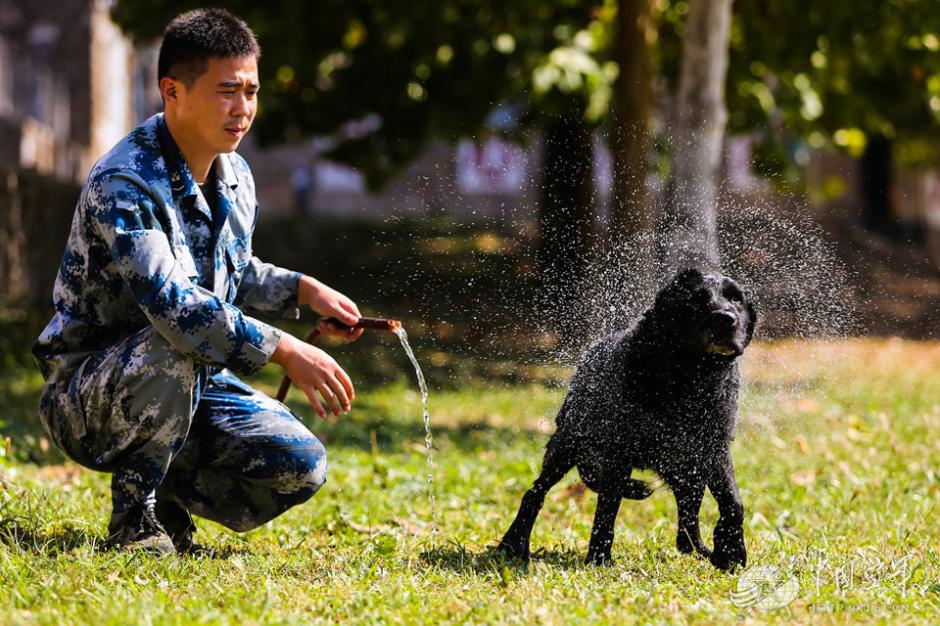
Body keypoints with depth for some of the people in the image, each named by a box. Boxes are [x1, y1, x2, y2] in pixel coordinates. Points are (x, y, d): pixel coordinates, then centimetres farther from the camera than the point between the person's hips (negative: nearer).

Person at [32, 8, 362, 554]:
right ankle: (134, 514, -18)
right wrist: (283, 350, -41)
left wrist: (304, 290, 6)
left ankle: (169, 494, 12)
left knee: (302, 467, -13)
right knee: (175, 347, -39)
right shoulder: (122, 184, -24)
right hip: (84, 400, -7)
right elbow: (169, 301, -37)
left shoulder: (236, 180, 5)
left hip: (190, 386, 7)